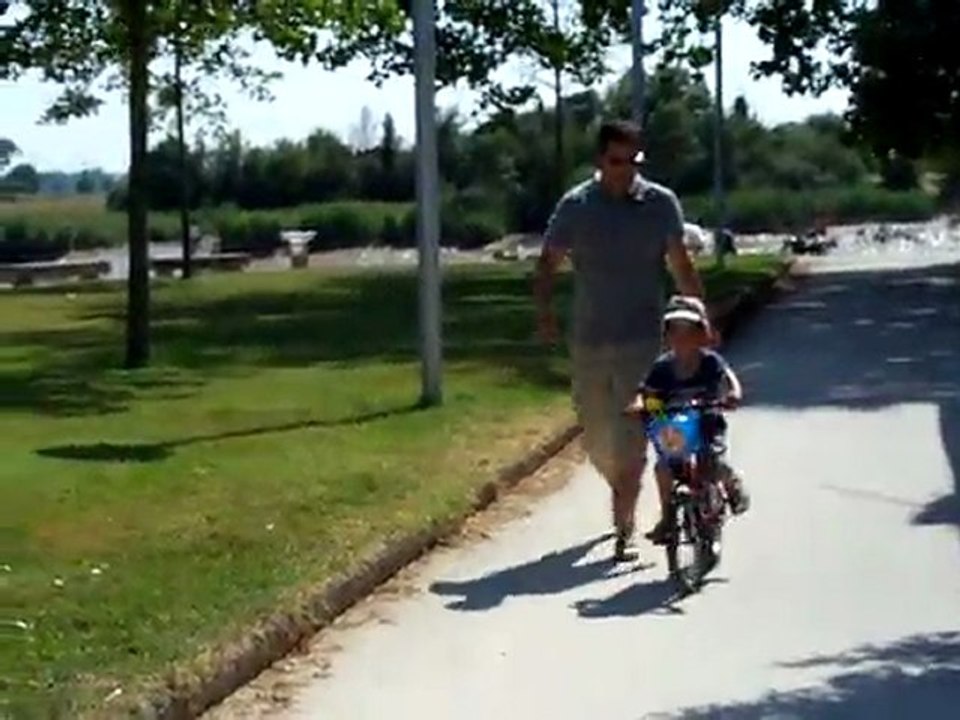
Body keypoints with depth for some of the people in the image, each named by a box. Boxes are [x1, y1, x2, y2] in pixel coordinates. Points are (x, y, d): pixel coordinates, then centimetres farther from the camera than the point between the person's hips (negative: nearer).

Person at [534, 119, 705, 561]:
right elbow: (548, 263, 3)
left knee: (631, 437, -6)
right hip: (588, 340, 2)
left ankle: (622, 529, -1)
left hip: (640, 340, -2)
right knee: (595, 437, 13)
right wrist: (544, 310, -13)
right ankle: (625, 499, 41)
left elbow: (680, 266, 8)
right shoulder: (575, 206, 0)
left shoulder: (661, 204, 0)